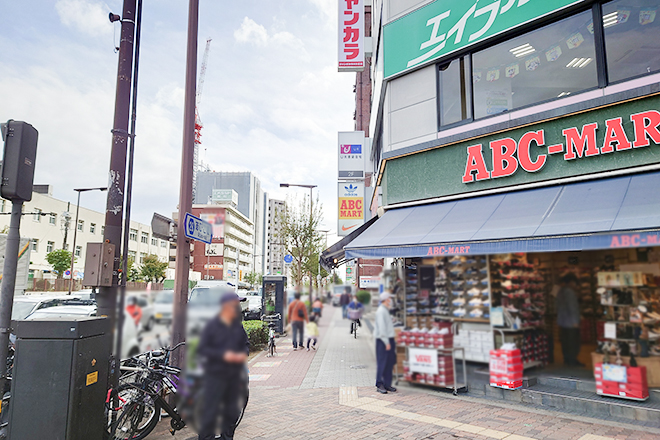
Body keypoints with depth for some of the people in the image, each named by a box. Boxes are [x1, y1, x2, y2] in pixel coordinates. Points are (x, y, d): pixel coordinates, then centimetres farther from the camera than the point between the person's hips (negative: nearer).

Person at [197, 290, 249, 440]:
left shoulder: (239, 326, 3)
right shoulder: (212, 326, -9)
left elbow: (246, 344, 14)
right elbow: (202, 348, -10)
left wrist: (244, 353, -8)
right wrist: (223, 355, -21)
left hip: (234, 375, 4)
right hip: (215, 375, -4)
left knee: (232, 410, 14)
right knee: (211, 410, 0)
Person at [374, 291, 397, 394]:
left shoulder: (386, 311, 18)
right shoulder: (381, 311, -14)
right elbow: (382, 328, -19)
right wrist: (386, 342, -19)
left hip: (389, 339, 10)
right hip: (383, 340, -10)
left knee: (390, 362, 11)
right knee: (382, 363, -5)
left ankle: (387, 384, 18)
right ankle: (379, 385, 2)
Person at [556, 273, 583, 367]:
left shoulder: (561, 291, 14)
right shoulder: (570, 292, -17)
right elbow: (572, 307, -20)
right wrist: (575, 321, -17)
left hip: (562, 322, 9)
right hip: (571, 323, -9)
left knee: (565, 341, 13)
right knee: (573, 342, -2)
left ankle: (566, 359, 19)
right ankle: (572, 361, 3)